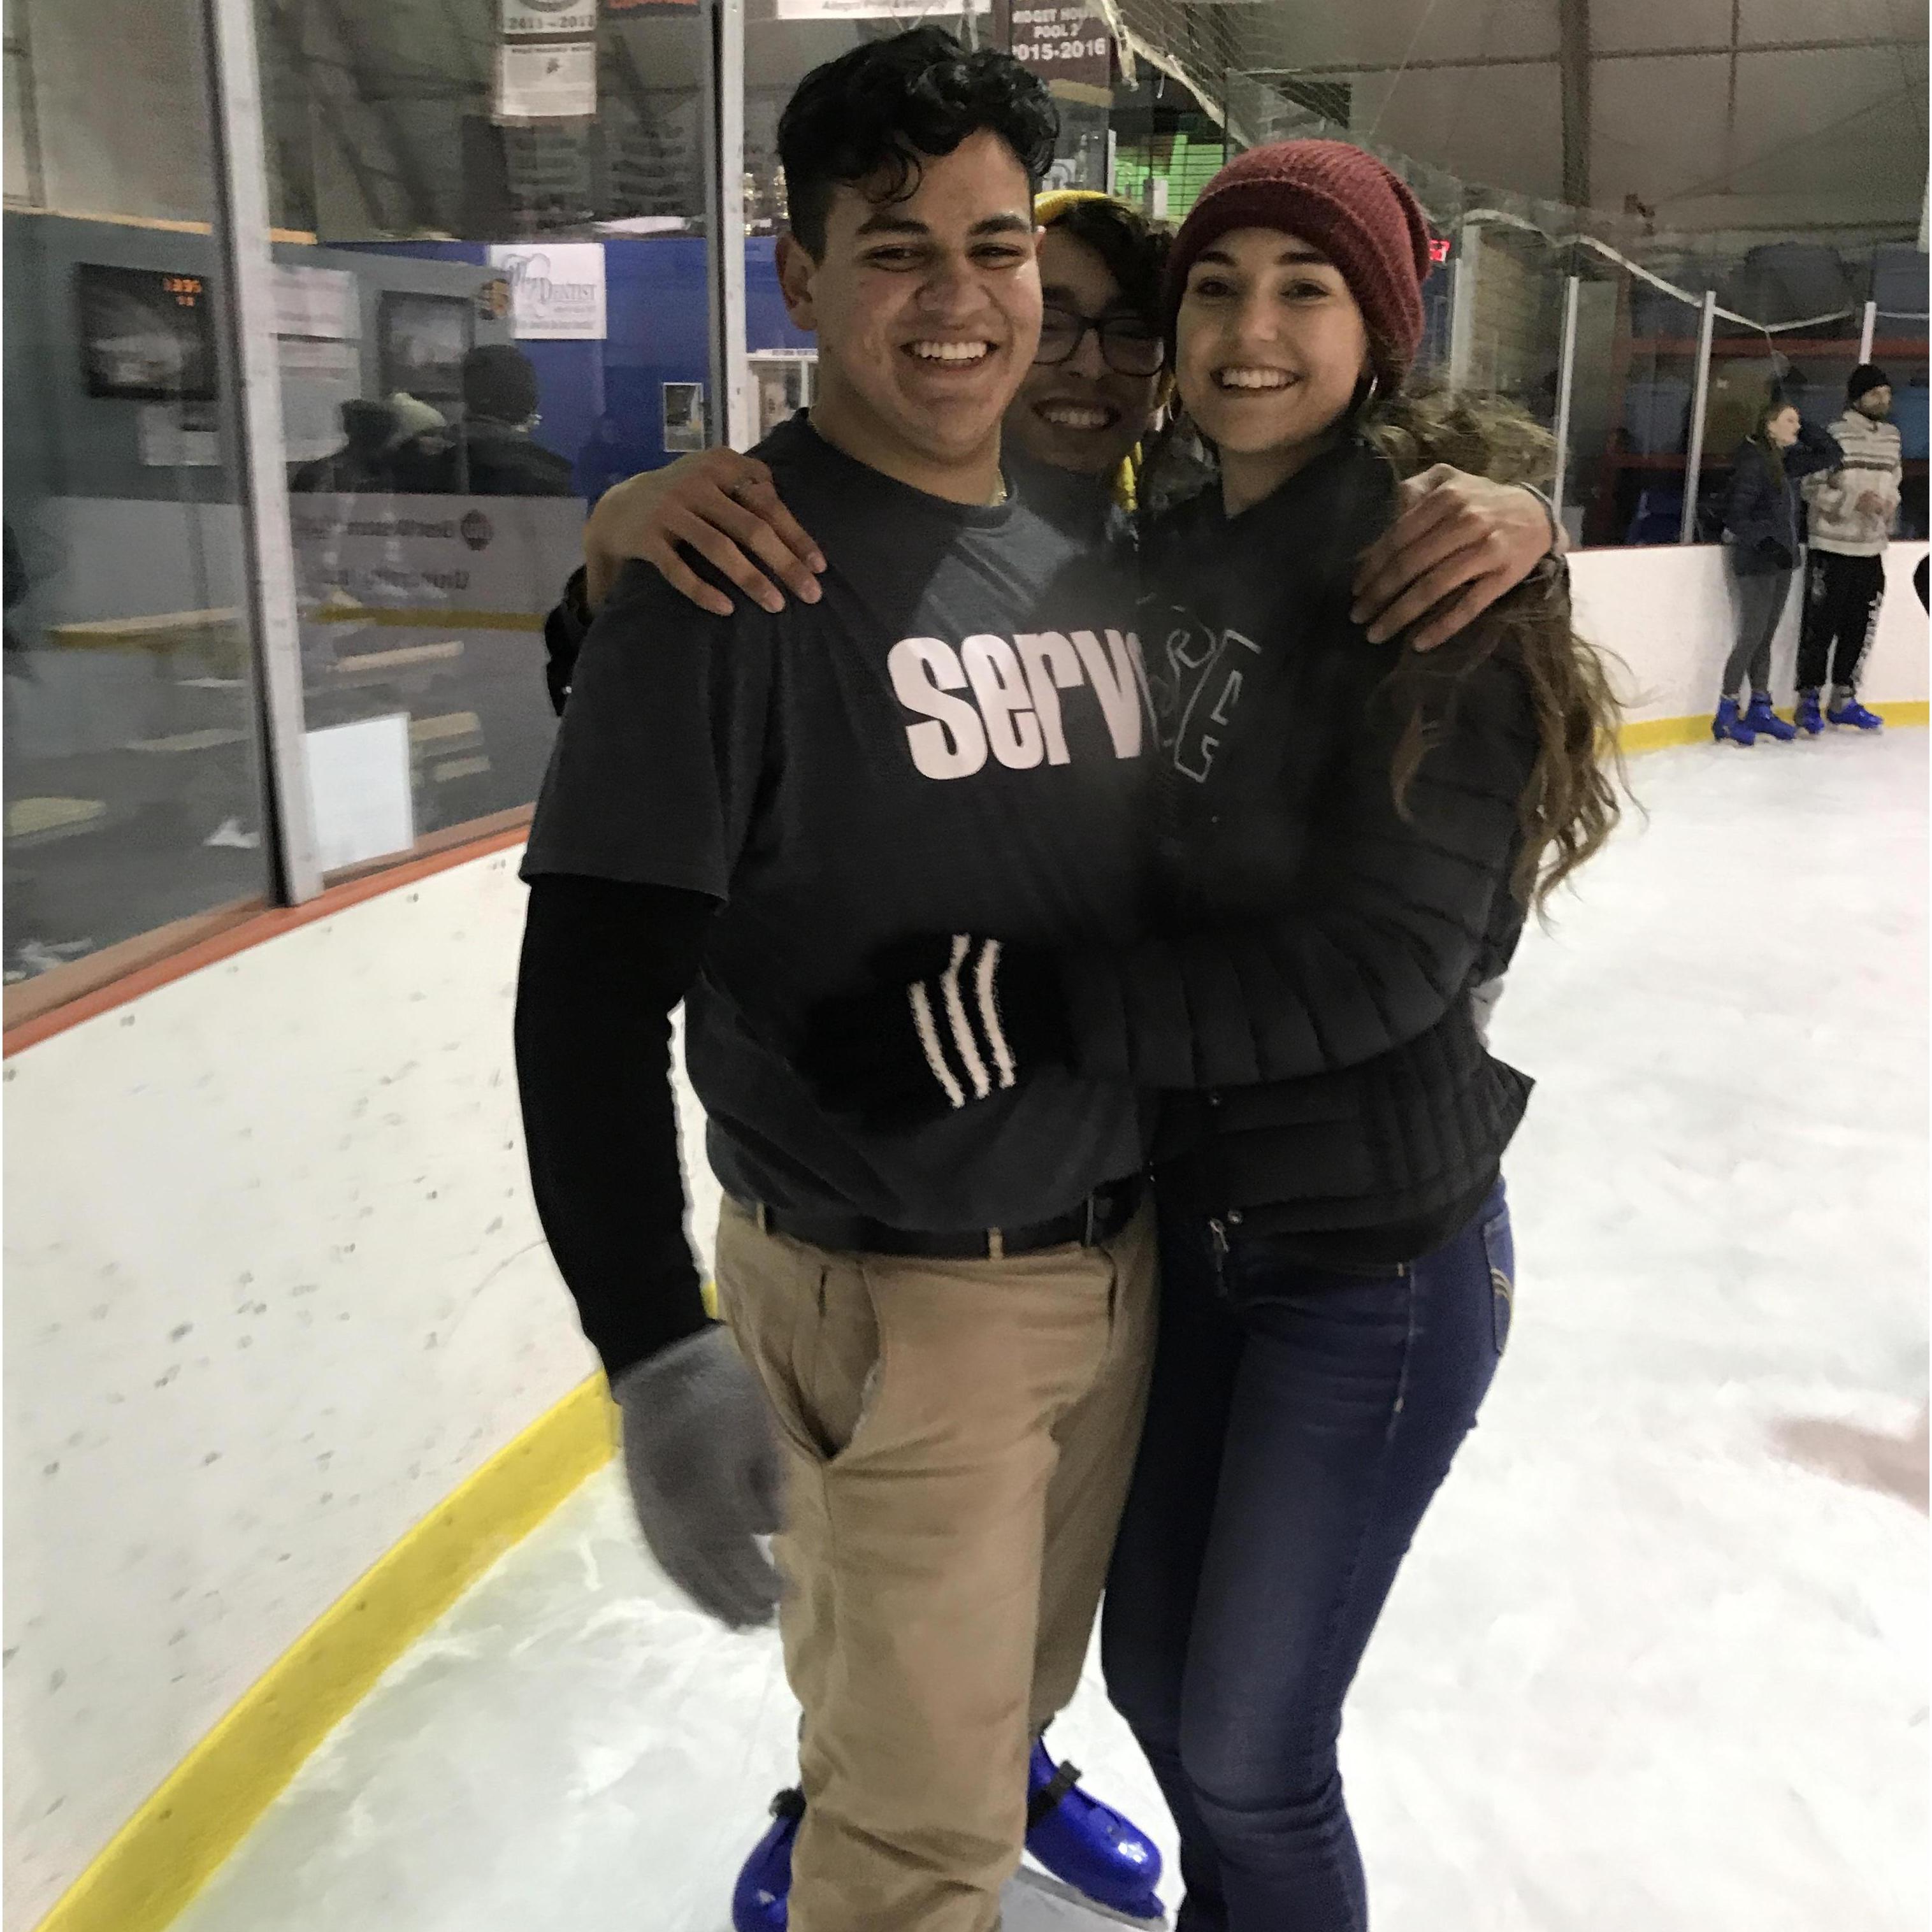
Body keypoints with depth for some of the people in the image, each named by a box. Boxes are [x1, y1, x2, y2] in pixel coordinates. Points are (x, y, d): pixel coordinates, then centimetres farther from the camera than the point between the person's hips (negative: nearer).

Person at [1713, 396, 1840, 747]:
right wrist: (1767, 543, -25)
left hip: (1782, 560, 8)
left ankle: (1759, 710, 18)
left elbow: (1832, 455, 15)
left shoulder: (1788, 460, 9)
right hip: (1755, 562, -8)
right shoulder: (1753, 462, -14)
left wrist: (1804, 428, 6)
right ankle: (1726, 715, 1)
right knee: (1752, 636, -6)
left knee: (1765, 637, 12)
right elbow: (1735, 517, -18)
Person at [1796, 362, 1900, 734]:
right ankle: (1808, 701, 10)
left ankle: (1842, 700, 22)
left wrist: (1888, 508, 7)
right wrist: (1855, 500, -21)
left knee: (1859, 630, 10)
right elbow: (1812, 489, -11)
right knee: (1821, 628, -1)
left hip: (1870, 553, 6)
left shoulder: (1892, 437, 11)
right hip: (1832, 550, -6)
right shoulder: (1834, 435, -10)